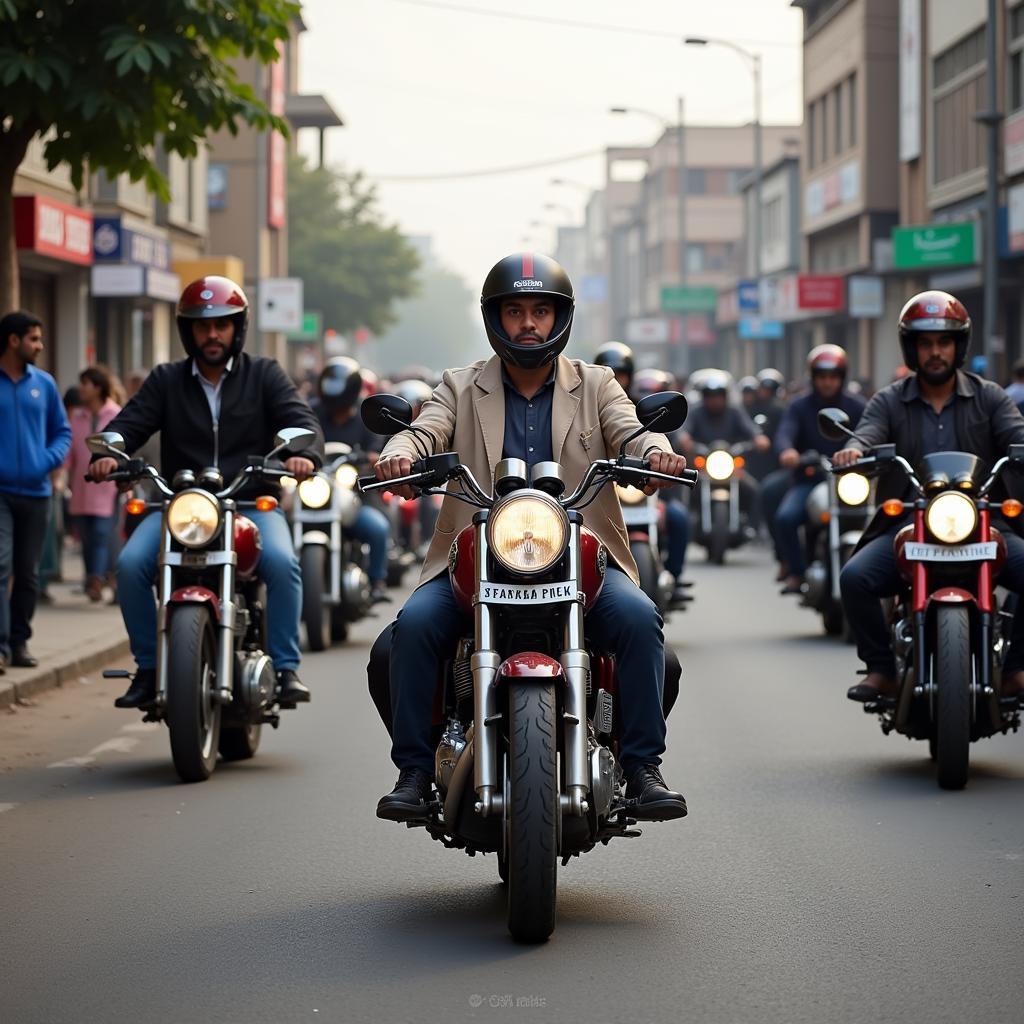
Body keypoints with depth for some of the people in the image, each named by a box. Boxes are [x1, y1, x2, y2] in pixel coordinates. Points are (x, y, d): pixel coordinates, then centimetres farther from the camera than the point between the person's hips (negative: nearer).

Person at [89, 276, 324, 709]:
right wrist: (107, 452, -21)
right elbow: (131, 422, 2)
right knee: (131, 563, -23)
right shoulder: (166, 381, 14)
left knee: (282, 560, -32)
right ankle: (148, 669, -10)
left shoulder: (264, 375, 9)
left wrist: (305, 453, -28)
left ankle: (286, 668, -21)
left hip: (252, 502, -2)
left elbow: (300, 418, -4)